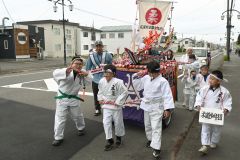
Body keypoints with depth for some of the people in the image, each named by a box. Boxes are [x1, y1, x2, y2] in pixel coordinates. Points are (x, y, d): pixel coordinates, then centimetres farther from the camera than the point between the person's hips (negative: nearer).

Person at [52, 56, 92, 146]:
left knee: (77, 116, 20)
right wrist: (66, 71, -62)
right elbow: (56, 73, -40)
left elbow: (90, 80, 0)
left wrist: (86, 74, -24)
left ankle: (81, 128, 49)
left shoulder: (82, 73, -5)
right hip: (62, 98, -4)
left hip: (73, 98, 4)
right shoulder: (66, 71, -22)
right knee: (60, 118, 0)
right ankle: (58, 137, 15)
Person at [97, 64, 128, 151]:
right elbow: (100, 91, 13)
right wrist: (100, 99, 2)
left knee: (118, 122, 11)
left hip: (116, 106, -3)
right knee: (106, 123, 0)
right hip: (106, 106, 4)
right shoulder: (102, 81, -6)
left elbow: (125, 92, -17)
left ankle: (119, 137, 38)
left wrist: (117, 101, -16)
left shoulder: (118, 82, -23)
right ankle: (109, 140, 15)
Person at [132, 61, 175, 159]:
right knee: (147, 125, 22)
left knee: (156, 127, -6)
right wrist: (137, 77, -3)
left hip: (156, 108, -7)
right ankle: (150, 139, 46)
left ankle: (156, 148, -1)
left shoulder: (163, 81, -17)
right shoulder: (146, 78, 2)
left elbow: (167, 96, -19)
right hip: (147, 106, 7)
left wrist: (167, 109, -24)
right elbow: (137, 86, 11)